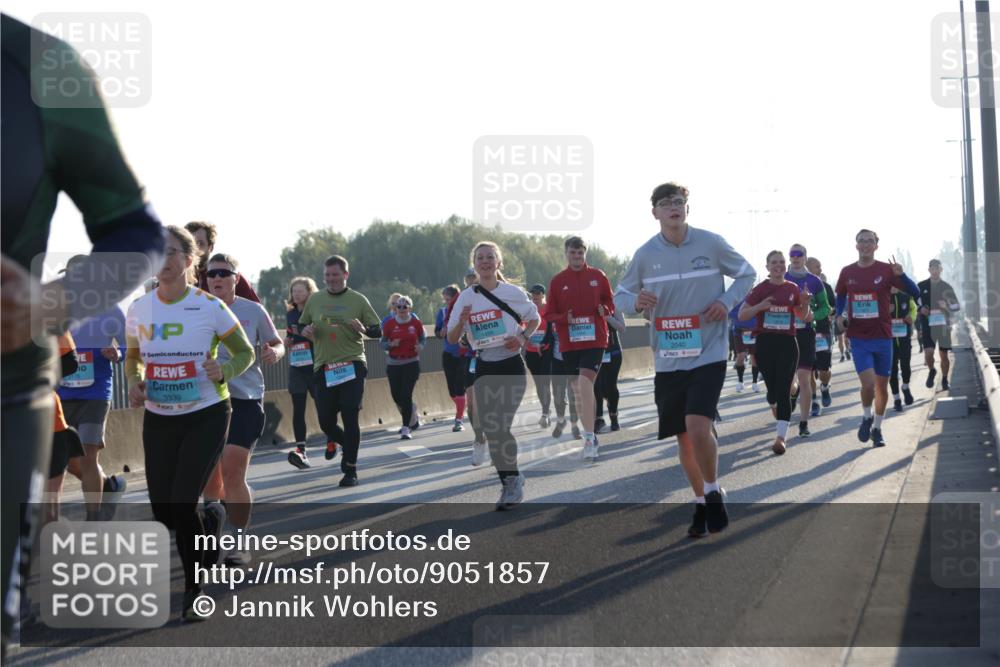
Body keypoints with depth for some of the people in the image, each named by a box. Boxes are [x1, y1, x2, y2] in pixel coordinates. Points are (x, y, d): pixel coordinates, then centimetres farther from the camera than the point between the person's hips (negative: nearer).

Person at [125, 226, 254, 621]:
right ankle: (211, 519, 40)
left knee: (181, 505, -14)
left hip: (206, 415, -4)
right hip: (158, 419, 4)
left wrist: (224, 371, -21)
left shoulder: (210, 307, -10)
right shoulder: (138, 310, 0)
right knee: (163, 512, 5)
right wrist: (134, 382, -5)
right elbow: (132, 357, 16)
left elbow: (245, 353, 0)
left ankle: (195, 589, 5)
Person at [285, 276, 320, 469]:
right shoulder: (291, 315, 12)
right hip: (296, 368, 4)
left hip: (316, 367, -4)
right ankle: (300, 450, -9)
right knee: (298, 408, -4)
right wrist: (286, 342, 2)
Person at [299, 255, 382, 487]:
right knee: (325, 421, 2)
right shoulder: (315, 300, 9)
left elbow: (378, 331, 3)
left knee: (350, 417, -7)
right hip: (324, 367, 3)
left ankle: (350, 470, 4)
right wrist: (305, 331, -4)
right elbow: (302, 327, 19)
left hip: (352, 366, -3)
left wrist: (363, 329, -18)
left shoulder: (358, 300, 1)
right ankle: (340, 440, 38)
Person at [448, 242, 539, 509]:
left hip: (511, 366, -3)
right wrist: (461, 322, -18)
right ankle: (510, 484, 18)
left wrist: (523, 338, -7)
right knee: (489, 429, 3)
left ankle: (513, 481, 3)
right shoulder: (466, 297, 2)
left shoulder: (513, 292, -3)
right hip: (484, 369, 3)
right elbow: (452, 339, 3)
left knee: (500, 427, -15)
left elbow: (534, 319, 12)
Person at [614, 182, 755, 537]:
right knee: (683, 437, 9)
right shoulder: (645, 254, 1)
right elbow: (621, 295, 11)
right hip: (668, 359, 3)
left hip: (709, 352, -3)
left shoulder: (711, 244, -4)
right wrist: (636, 301, -13)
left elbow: (746, 274, 10)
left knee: (698, 426, -20)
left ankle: (713, 493, 3)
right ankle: (701, 503, 28)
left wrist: (727, 301, -8)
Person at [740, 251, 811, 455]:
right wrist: (759, 307, -16)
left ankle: (781, 437, -13)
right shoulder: (760, 289, 1)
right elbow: (741, 315, 1)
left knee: (783, 390, -9)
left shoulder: (793, 289, 6)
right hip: (765, 342, 0)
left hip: (788, 342, 0)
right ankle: (776, 410, 44)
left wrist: (805, 303, -7)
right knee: (772, 386, 9)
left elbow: (803, 317, 13)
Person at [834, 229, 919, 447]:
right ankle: (867, 417, 14)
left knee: (882, 385, 8)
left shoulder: (886, 270, -3)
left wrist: (900, 275, -25)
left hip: (883, 336, 0)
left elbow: (914, 292, -8)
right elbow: (840, 295, 22)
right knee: (868, 383, -16)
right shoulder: (847, 272, 3)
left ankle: (877, 429, 26)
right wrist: (839, 315, 5)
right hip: (859, 338, 0)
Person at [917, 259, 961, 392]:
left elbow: (957, 306, 10)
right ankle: (931, 371, 17)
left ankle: (944, 379, 17)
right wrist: (921, 308, -9)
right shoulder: (921, 286, 6)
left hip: (943, 324, 1)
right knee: (928, 353, -13)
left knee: (944, 354, 1)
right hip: (927, 325, -1)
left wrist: (947, 305, -11)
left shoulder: (947, 287, 8)